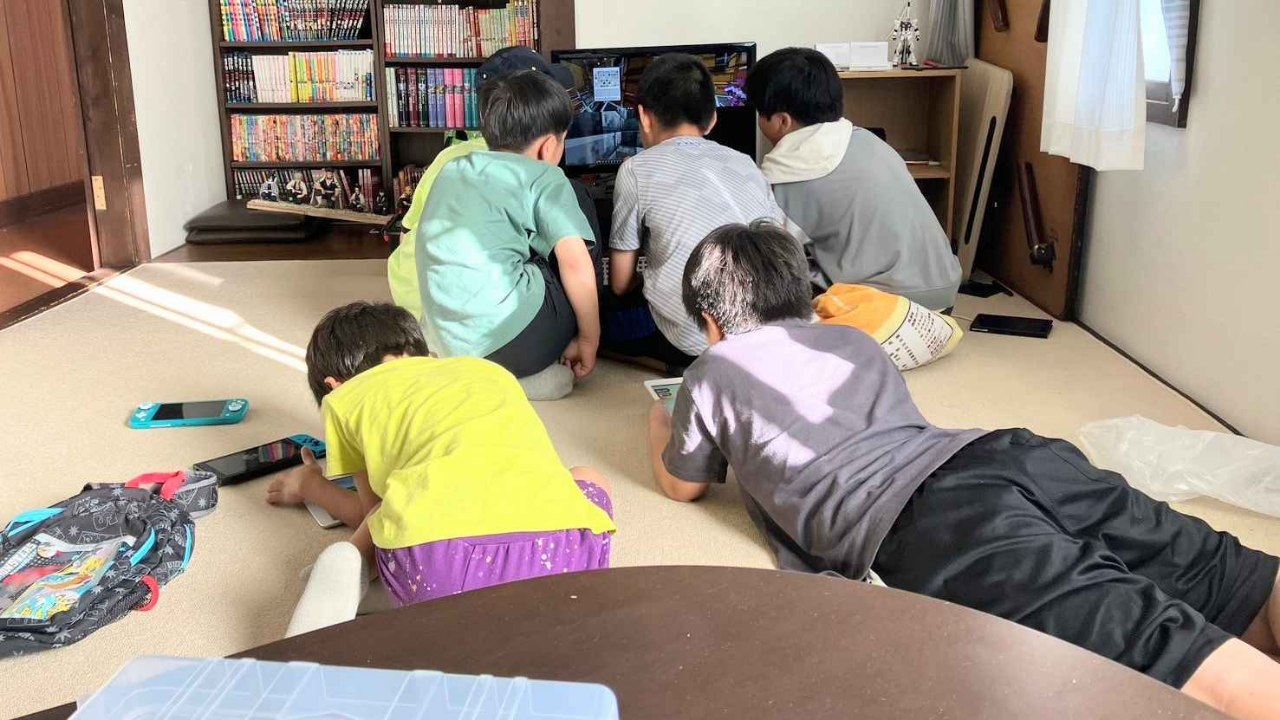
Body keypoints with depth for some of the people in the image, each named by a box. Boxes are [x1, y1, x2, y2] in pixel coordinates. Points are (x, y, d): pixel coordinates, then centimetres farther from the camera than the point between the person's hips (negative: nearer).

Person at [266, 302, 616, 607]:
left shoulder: (344, 397, 27)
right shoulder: (489, 371, 35)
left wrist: (310, 486, 59)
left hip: (437, 562, 0)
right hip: (556, 547, 1)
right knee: (587, 480, 37)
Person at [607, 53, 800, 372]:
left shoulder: (637, 169, 1)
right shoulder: (744, 163, 14)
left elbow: (621, 283, 6)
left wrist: (646, 282, 30)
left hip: (697, 337, -6)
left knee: (604, 309, 20)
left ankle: (696, 361, 2)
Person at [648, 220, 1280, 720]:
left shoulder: (714, 374, 20)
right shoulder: (853, 341, 36)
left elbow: (681, 484, 36)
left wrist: (658, 423, 57)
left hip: (935, 528, -6)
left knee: (1170, 656, -24)